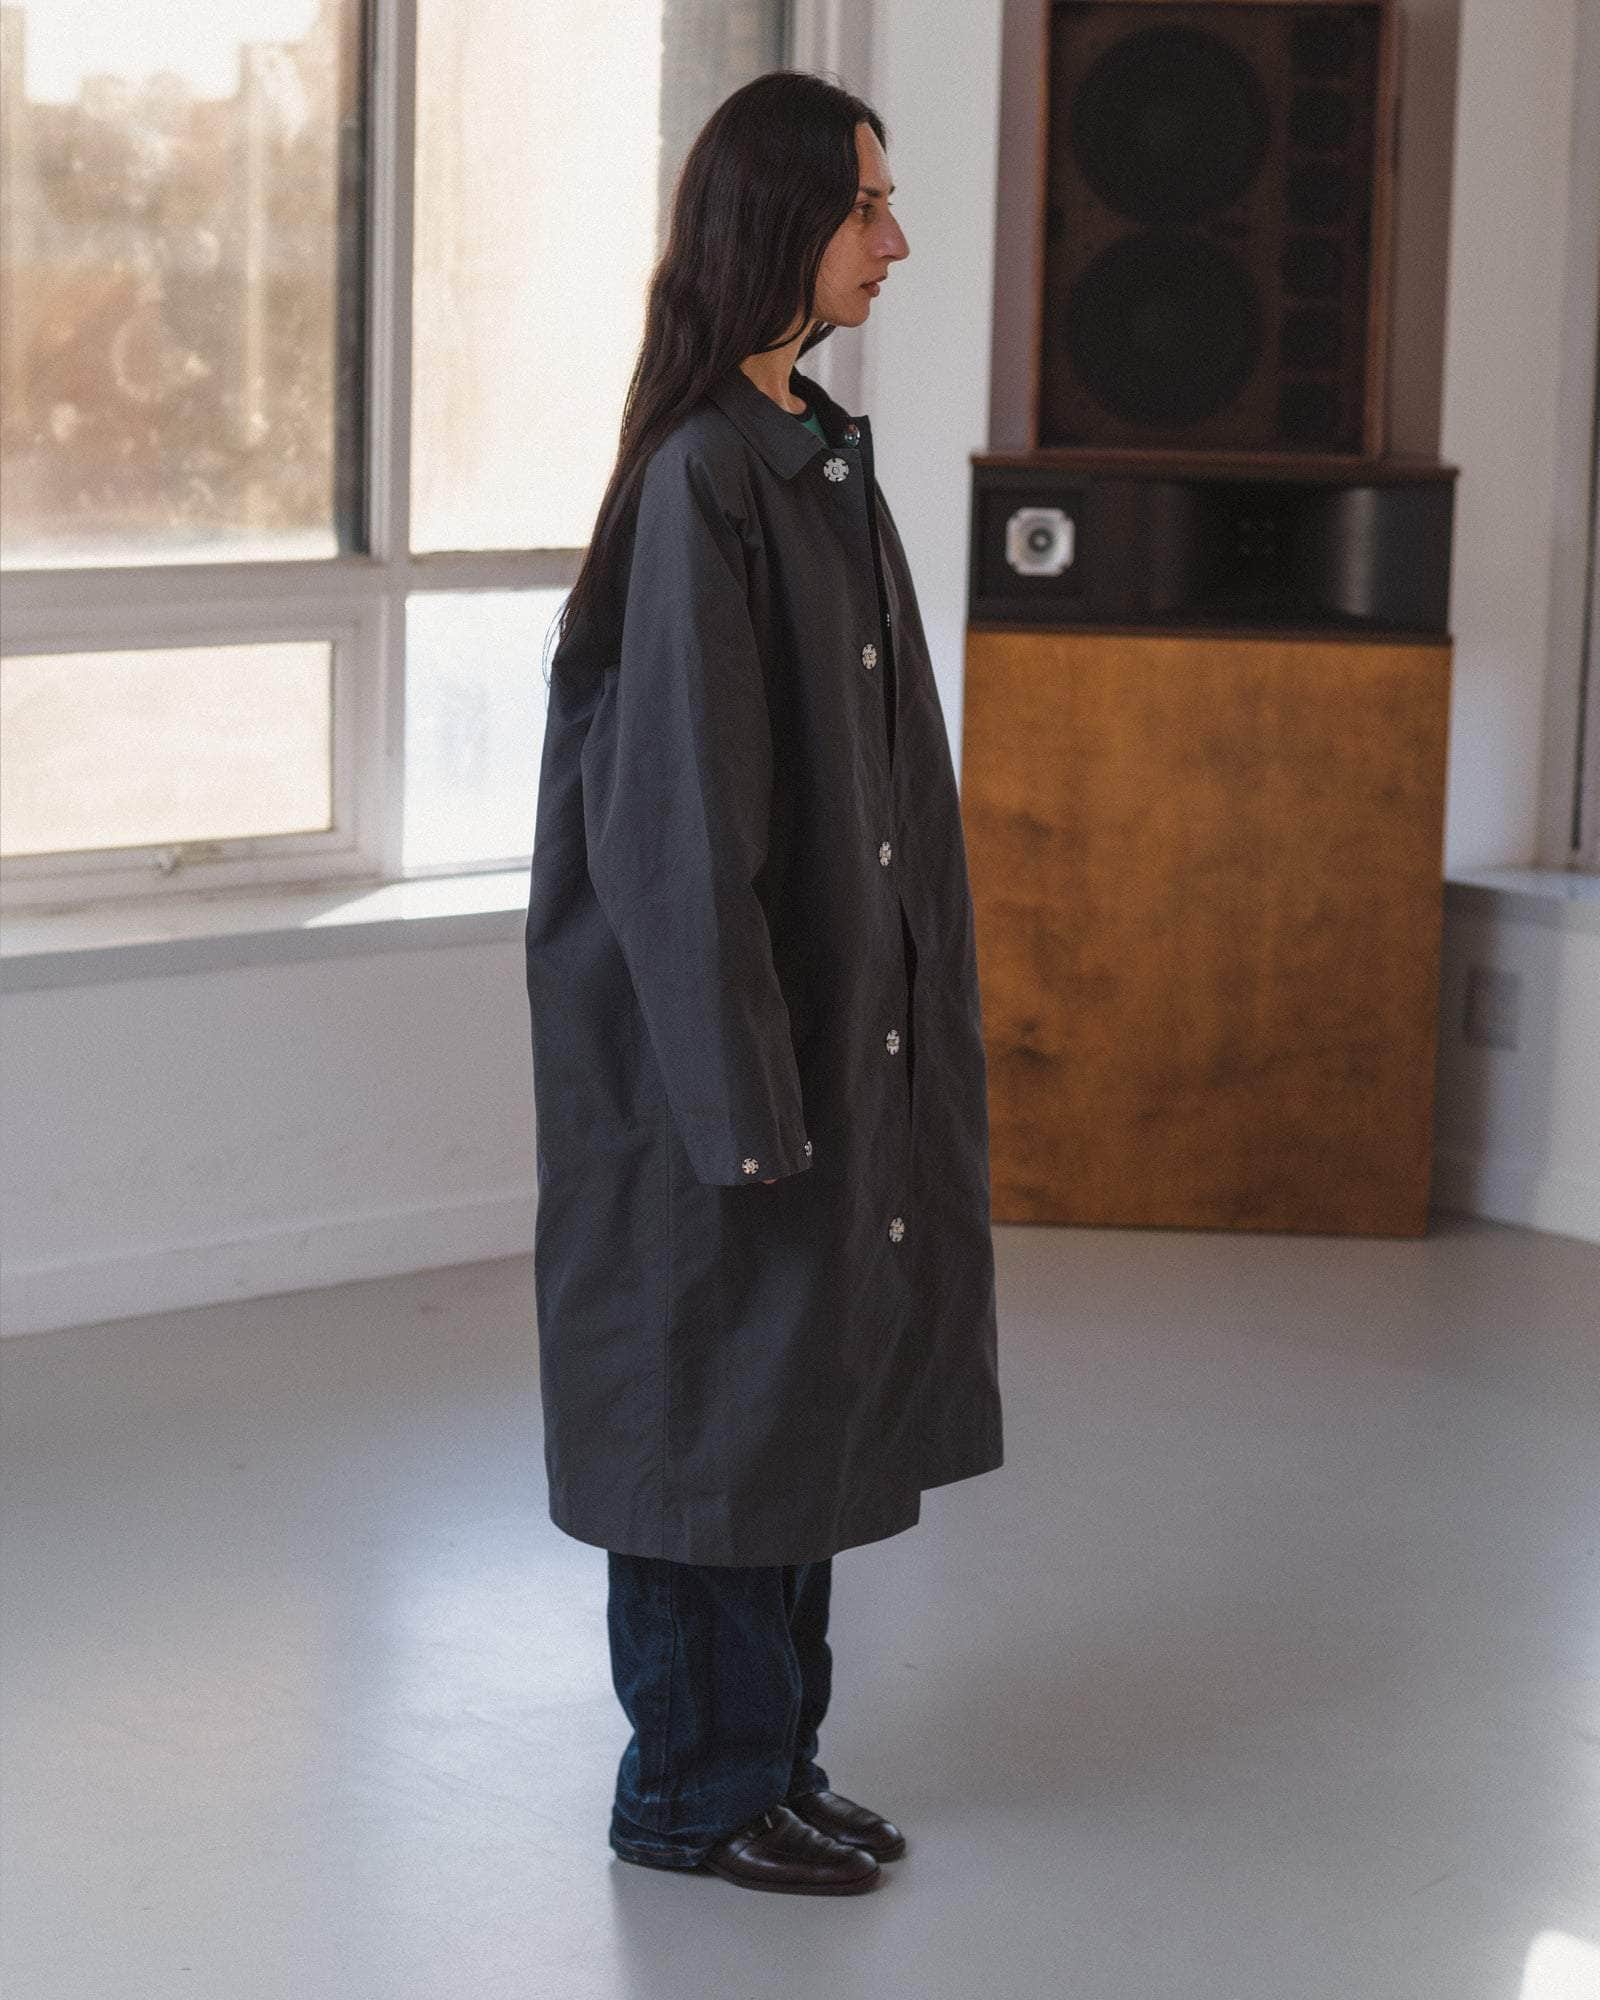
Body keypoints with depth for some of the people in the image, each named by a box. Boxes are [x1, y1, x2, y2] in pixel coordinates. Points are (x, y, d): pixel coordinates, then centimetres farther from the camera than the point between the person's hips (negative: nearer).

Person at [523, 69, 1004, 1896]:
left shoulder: (821, 455, 10)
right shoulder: (703, 477, -18)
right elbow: (683, 801, -20)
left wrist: (891, 1020, 15)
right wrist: (746, 1086, -21)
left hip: (834, 1000, 9)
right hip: (726, 1014, -9)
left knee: (809, 1381, 14)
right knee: (718, 1390, 2)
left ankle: (767, 1759, 25)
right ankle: (693, 1785, 16)